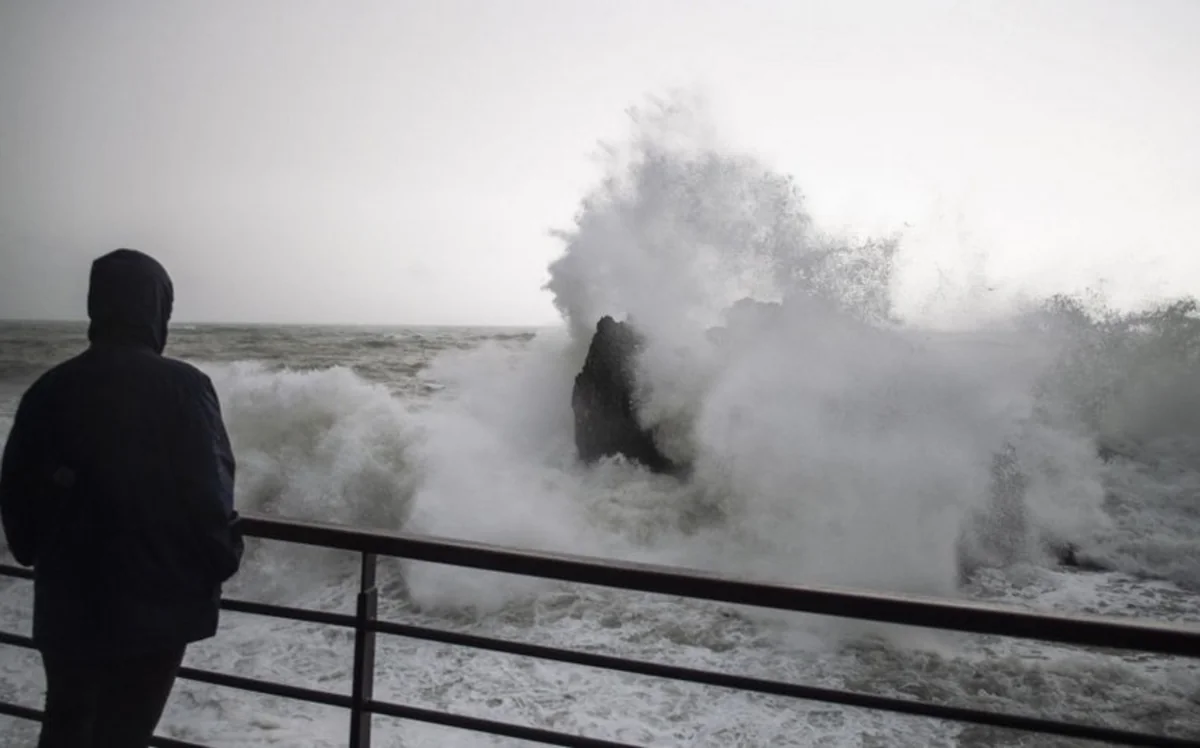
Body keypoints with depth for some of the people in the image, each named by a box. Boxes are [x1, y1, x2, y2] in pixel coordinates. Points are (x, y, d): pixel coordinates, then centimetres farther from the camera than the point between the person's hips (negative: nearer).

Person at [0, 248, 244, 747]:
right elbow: (210, 494, -18)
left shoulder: (49, 389, -1)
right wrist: (223, 562, -1)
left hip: (65, 605, 5)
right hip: (156, 607, -4)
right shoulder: (185, 387, -16)